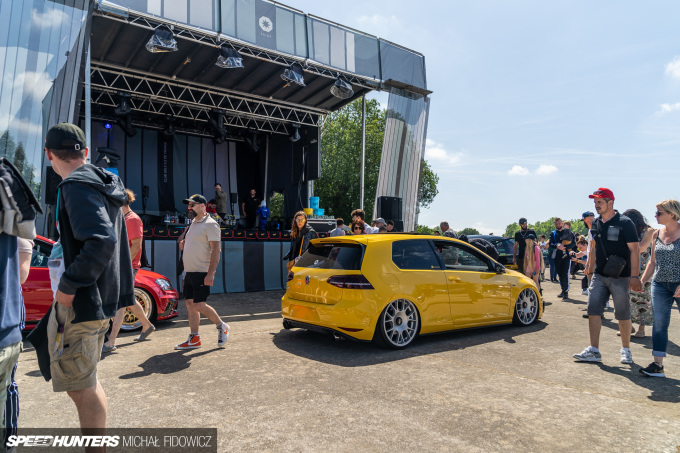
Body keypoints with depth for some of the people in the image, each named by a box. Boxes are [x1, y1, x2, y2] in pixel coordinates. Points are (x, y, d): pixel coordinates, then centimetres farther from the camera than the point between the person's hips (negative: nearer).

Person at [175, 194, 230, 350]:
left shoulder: (210, 224, -11)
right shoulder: (193, 223, 18)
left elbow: (216, 250, -18)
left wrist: (211, 273, -25)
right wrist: (183, 244, 5)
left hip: (202, 273, -9)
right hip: (189, 272, 9)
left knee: (199, 305, -10)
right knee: (190, 304, 9)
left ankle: (222, 327, 12)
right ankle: (194, 339, 16)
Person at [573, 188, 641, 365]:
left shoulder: (625, 223, -8)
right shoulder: (596, 224, 10)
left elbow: (635, 250, -11)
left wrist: (634, 276, -17)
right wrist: (590, 270, 17)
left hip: (620, 277, -5)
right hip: (599, 276, 6)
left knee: (623, 315, 5)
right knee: (593, 311, -1)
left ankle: (626, 350, 22)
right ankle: (594, 351, 3)